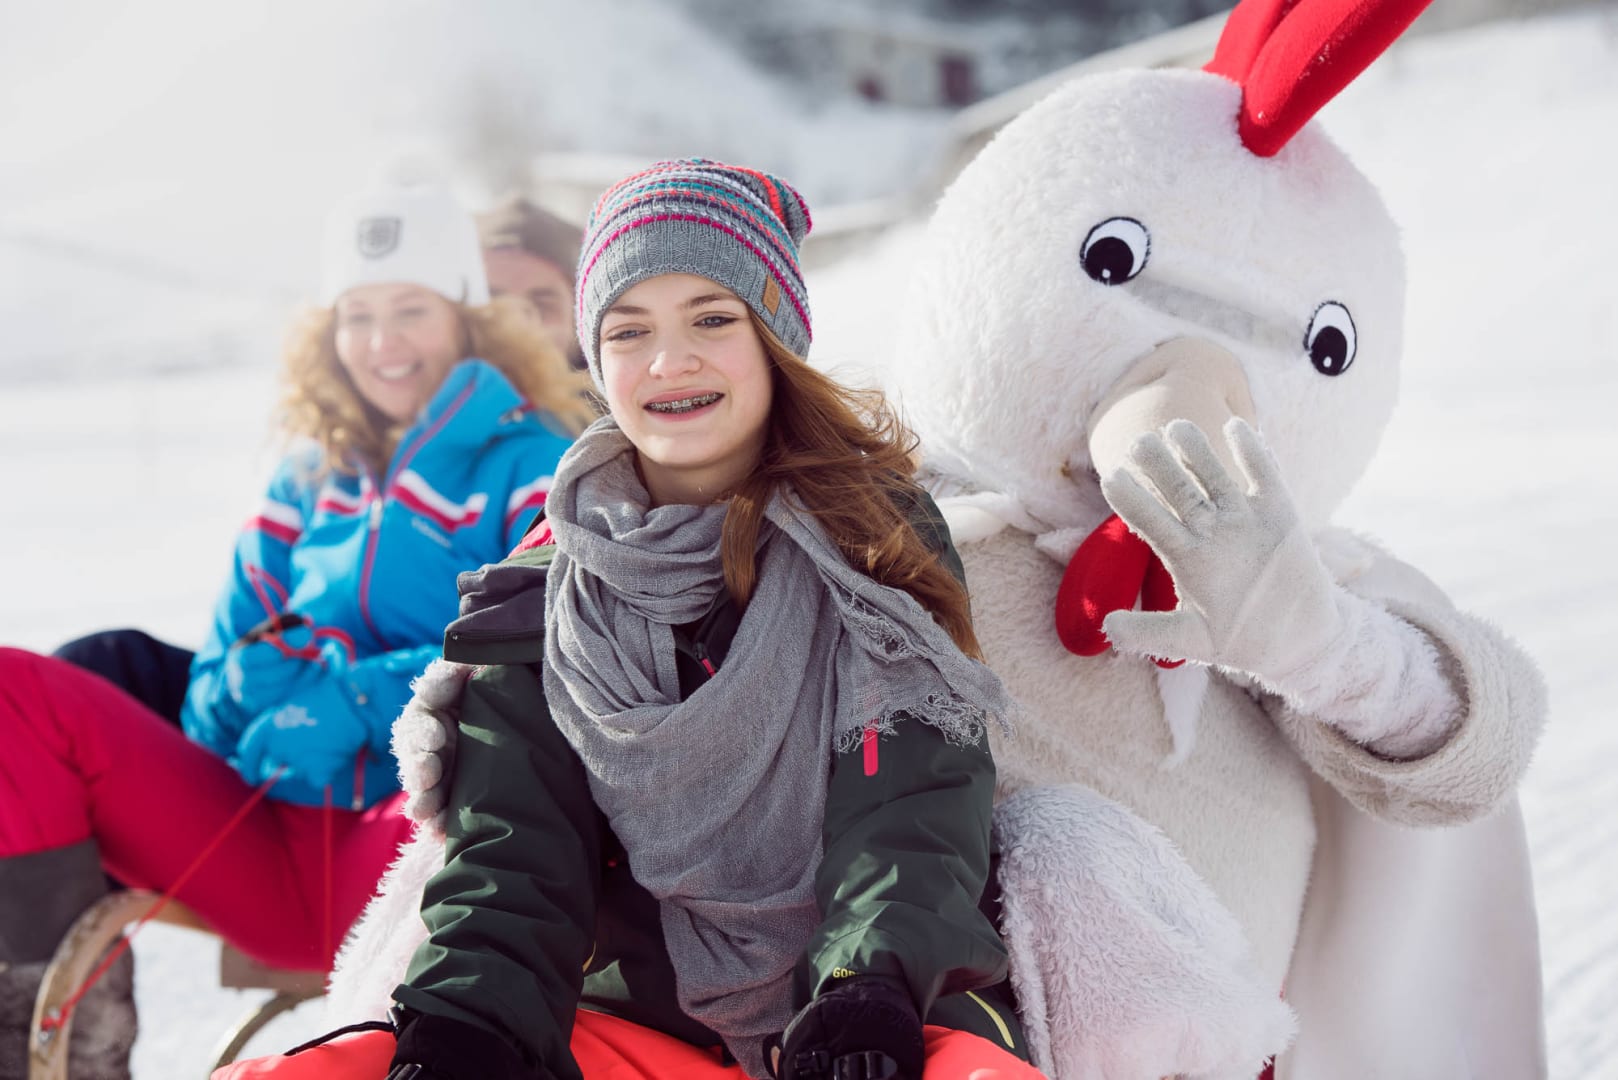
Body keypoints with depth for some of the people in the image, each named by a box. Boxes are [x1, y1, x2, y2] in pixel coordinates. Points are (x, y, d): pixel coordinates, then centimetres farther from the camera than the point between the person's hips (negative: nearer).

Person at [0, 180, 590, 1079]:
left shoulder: (531, 465, 6)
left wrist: (356, 704, -18)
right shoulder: (310, 479, 22)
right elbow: (227, 657, 20)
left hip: (413, 832, -5)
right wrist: (265, 684, -4)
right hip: (264, 848, 5)